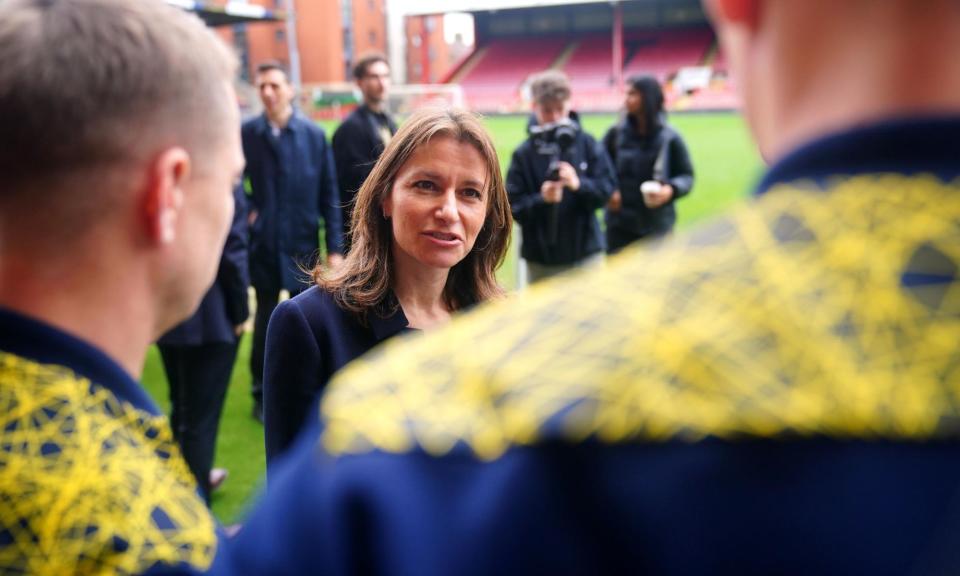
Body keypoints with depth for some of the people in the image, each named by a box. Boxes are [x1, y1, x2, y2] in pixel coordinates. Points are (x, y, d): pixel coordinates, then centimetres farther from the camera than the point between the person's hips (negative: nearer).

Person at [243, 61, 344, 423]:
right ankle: (263, 395, 26)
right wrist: (246, 211, -8)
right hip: (263, 243, 0)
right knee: (266, 318, 12)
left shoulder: (314, 134, -4)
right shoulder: (246, 133, -5)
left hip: (302, 243, 0)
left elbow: (329, 194, -2)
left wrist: (334, 247, -5)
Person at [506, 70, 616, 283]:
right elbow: (514, 207, -6)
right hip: (542, 260, -1)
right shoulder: (524, 154, -2)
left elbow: (606, 188, -3)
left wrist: (579, 183, -22)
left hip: (587, 253, 1)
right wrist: (541, 199, -24)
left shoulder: (586, 144, 1)